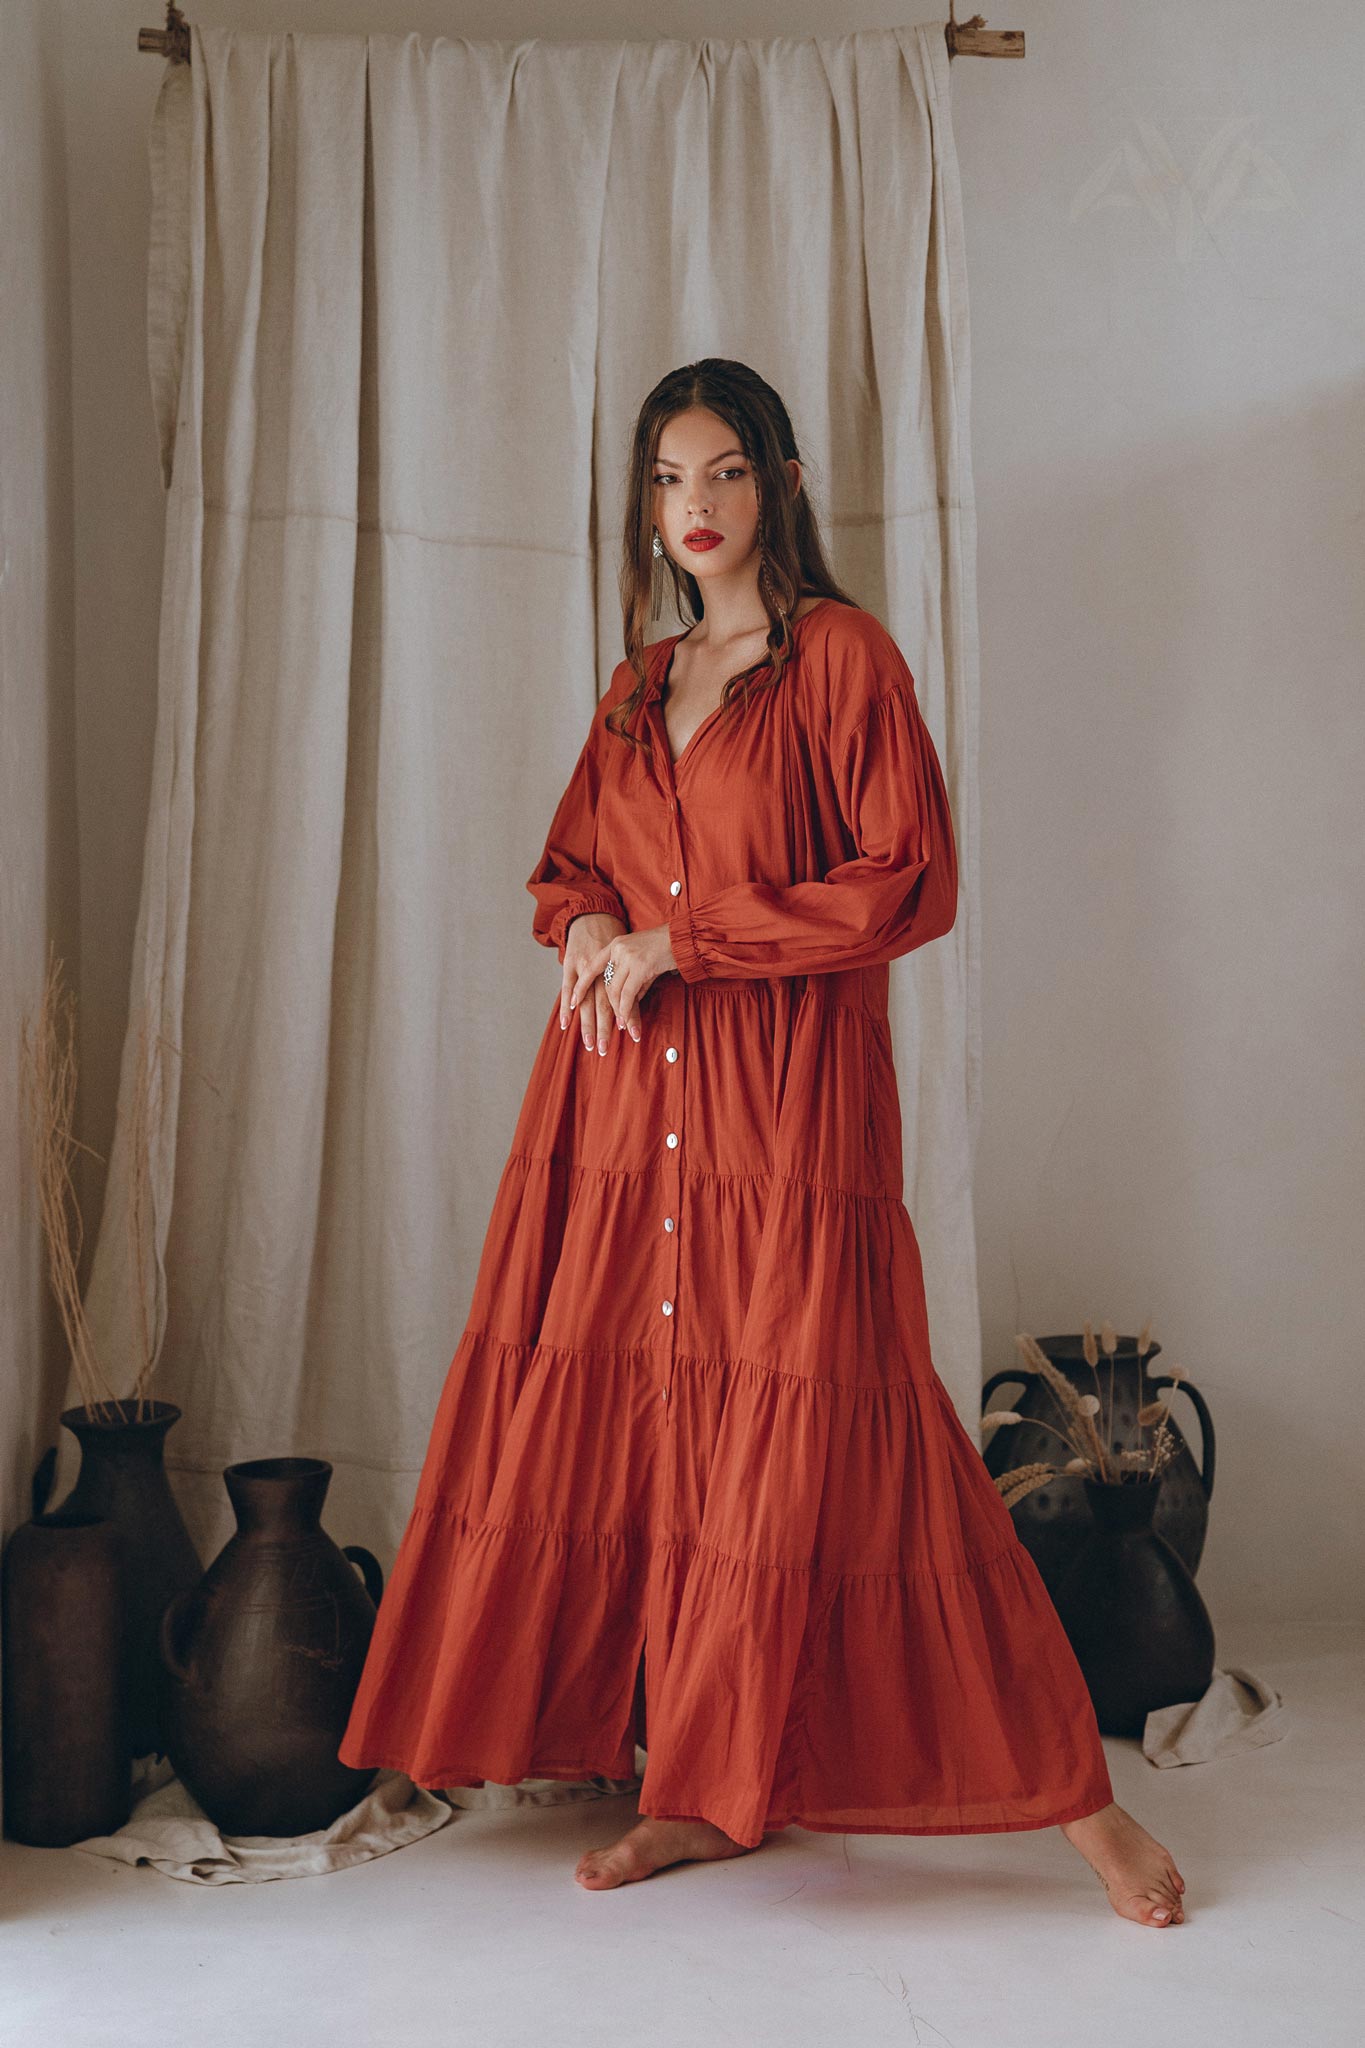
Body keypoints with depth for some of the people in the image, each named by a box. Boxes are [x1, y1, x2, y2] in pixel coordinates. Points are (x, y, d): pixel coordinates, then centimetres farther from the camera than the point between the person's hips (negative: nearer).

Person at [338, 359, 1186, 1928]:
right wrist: (589, 929, 1)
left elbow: (907, 883, -9)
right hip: (623, 1105, 6)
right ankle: (698, 1795, 17)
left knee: (813, 1451, -9)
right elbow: (566, 865, 26)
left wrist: (675, 941, -10)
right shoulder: (634, 690, 18)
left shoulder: (842, 655, -1)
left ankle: (1075, 1796, 5)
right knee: (635, 1432, 3)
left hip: (787, 1107, -6)